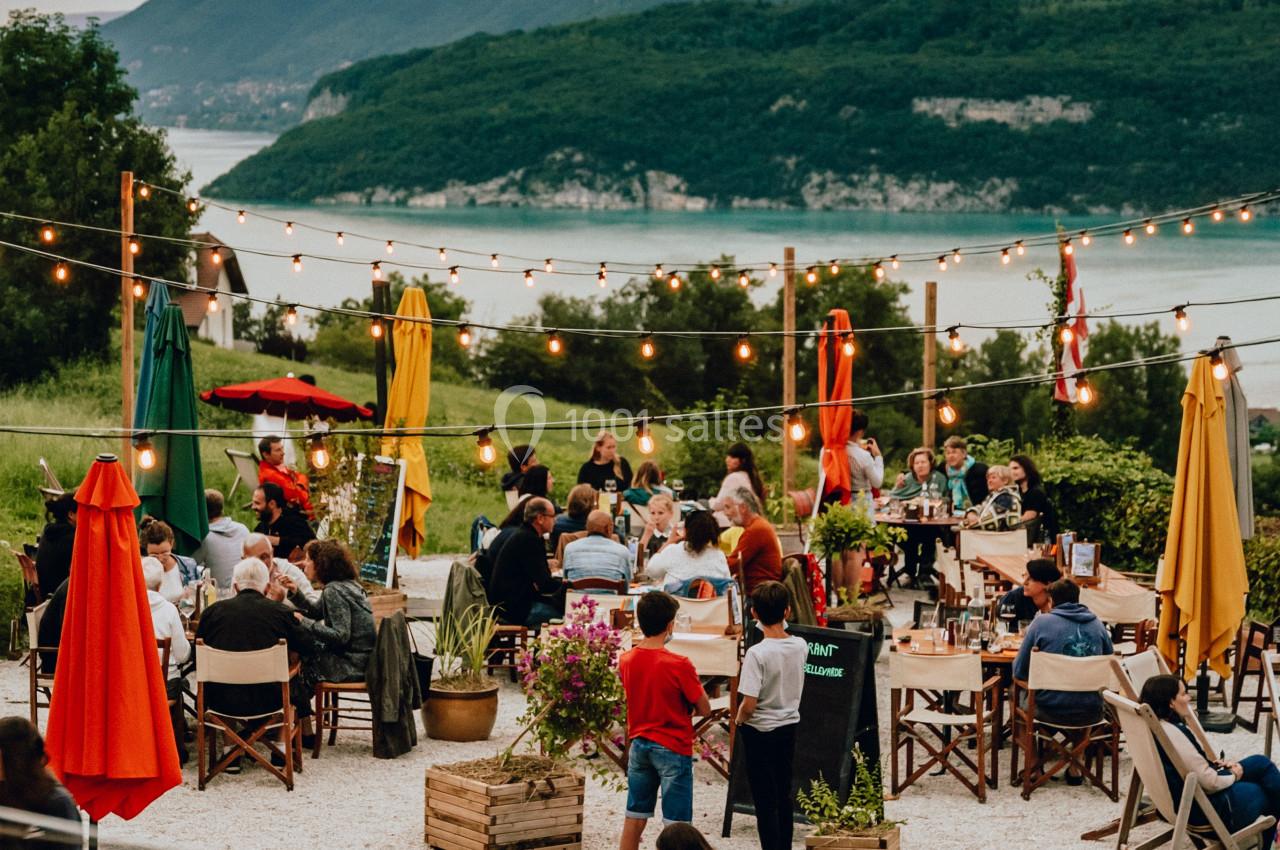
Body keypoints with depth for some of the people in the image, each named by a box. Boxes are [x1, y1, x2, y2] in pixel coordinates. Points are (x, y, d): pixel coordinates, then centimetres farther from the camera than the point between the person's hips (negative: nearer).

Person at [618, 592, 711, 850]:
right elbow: (705, 709, -10)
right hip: (673, 749, -6)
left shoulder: (626, 661, -1)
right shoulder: (679, 665, -18)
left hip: (639, 745, 6)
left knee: (634, 819, 11)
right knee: (676, 825, 0)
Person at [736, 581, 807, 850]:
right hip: (789, 727, 6)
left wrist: (739, 720, -5)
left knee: (765, 801, 3)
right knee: (783, 796, 18)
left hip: (760, 732, -6)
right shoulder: (801, 646, -7)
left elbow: (748, 705, -24)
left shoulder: (757, 654, -24)